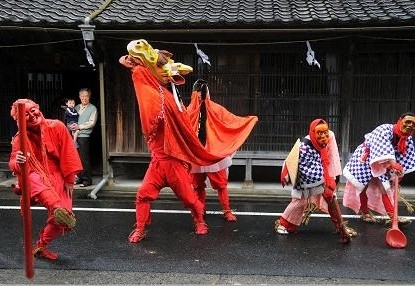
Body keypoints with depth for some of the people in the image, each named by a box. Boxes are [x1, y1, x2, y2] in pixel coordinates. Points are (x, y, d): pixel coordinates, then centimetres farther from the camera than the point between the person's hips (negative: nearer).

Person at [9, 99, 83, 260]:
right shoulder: (20, 139, -2)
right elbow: (13, 163, -13)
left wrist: (69, 180, -2)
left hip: (58, 179, 1)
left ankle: (41, 246, 17)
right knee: (35, 183, -41)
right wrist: (17, 162, -38)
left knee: (61, 222, -10)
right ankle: (59, 209, -67)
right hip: (36, 176, -1)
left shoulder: (57, 127, -4)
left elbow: (68, 154, -2)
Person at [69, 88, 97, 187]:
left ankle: (87, 180, -1)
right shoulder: (76, 107, 17)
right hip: (74, 135, 5)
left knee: (84, 158, -7)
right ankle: (80, 178, 16)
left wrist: (79, 126, -10)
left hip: (84, 135, -5)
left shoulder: (92, 108, 1)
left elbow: (91, 123, -7)